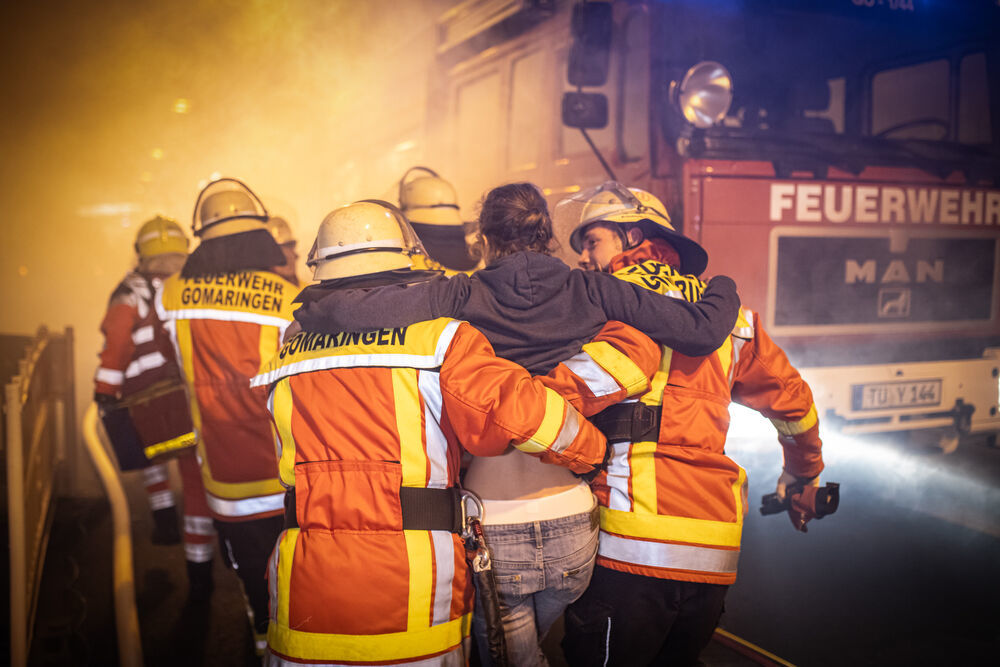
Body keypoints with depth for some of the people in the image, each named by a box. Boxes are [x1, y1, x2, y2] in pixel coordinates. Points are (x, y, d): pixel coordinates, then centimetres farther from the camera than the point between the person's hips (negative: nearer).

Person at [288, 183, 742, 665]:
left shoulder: (463, 297, -6)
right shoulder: (591, 292, 0)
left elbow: (355, 311, -17)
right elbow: (702, 331, -2)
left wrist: (307, 316, 5)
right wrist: (724, 290, 20)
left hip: (493, 529, -2)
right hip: (572, 526, 3)